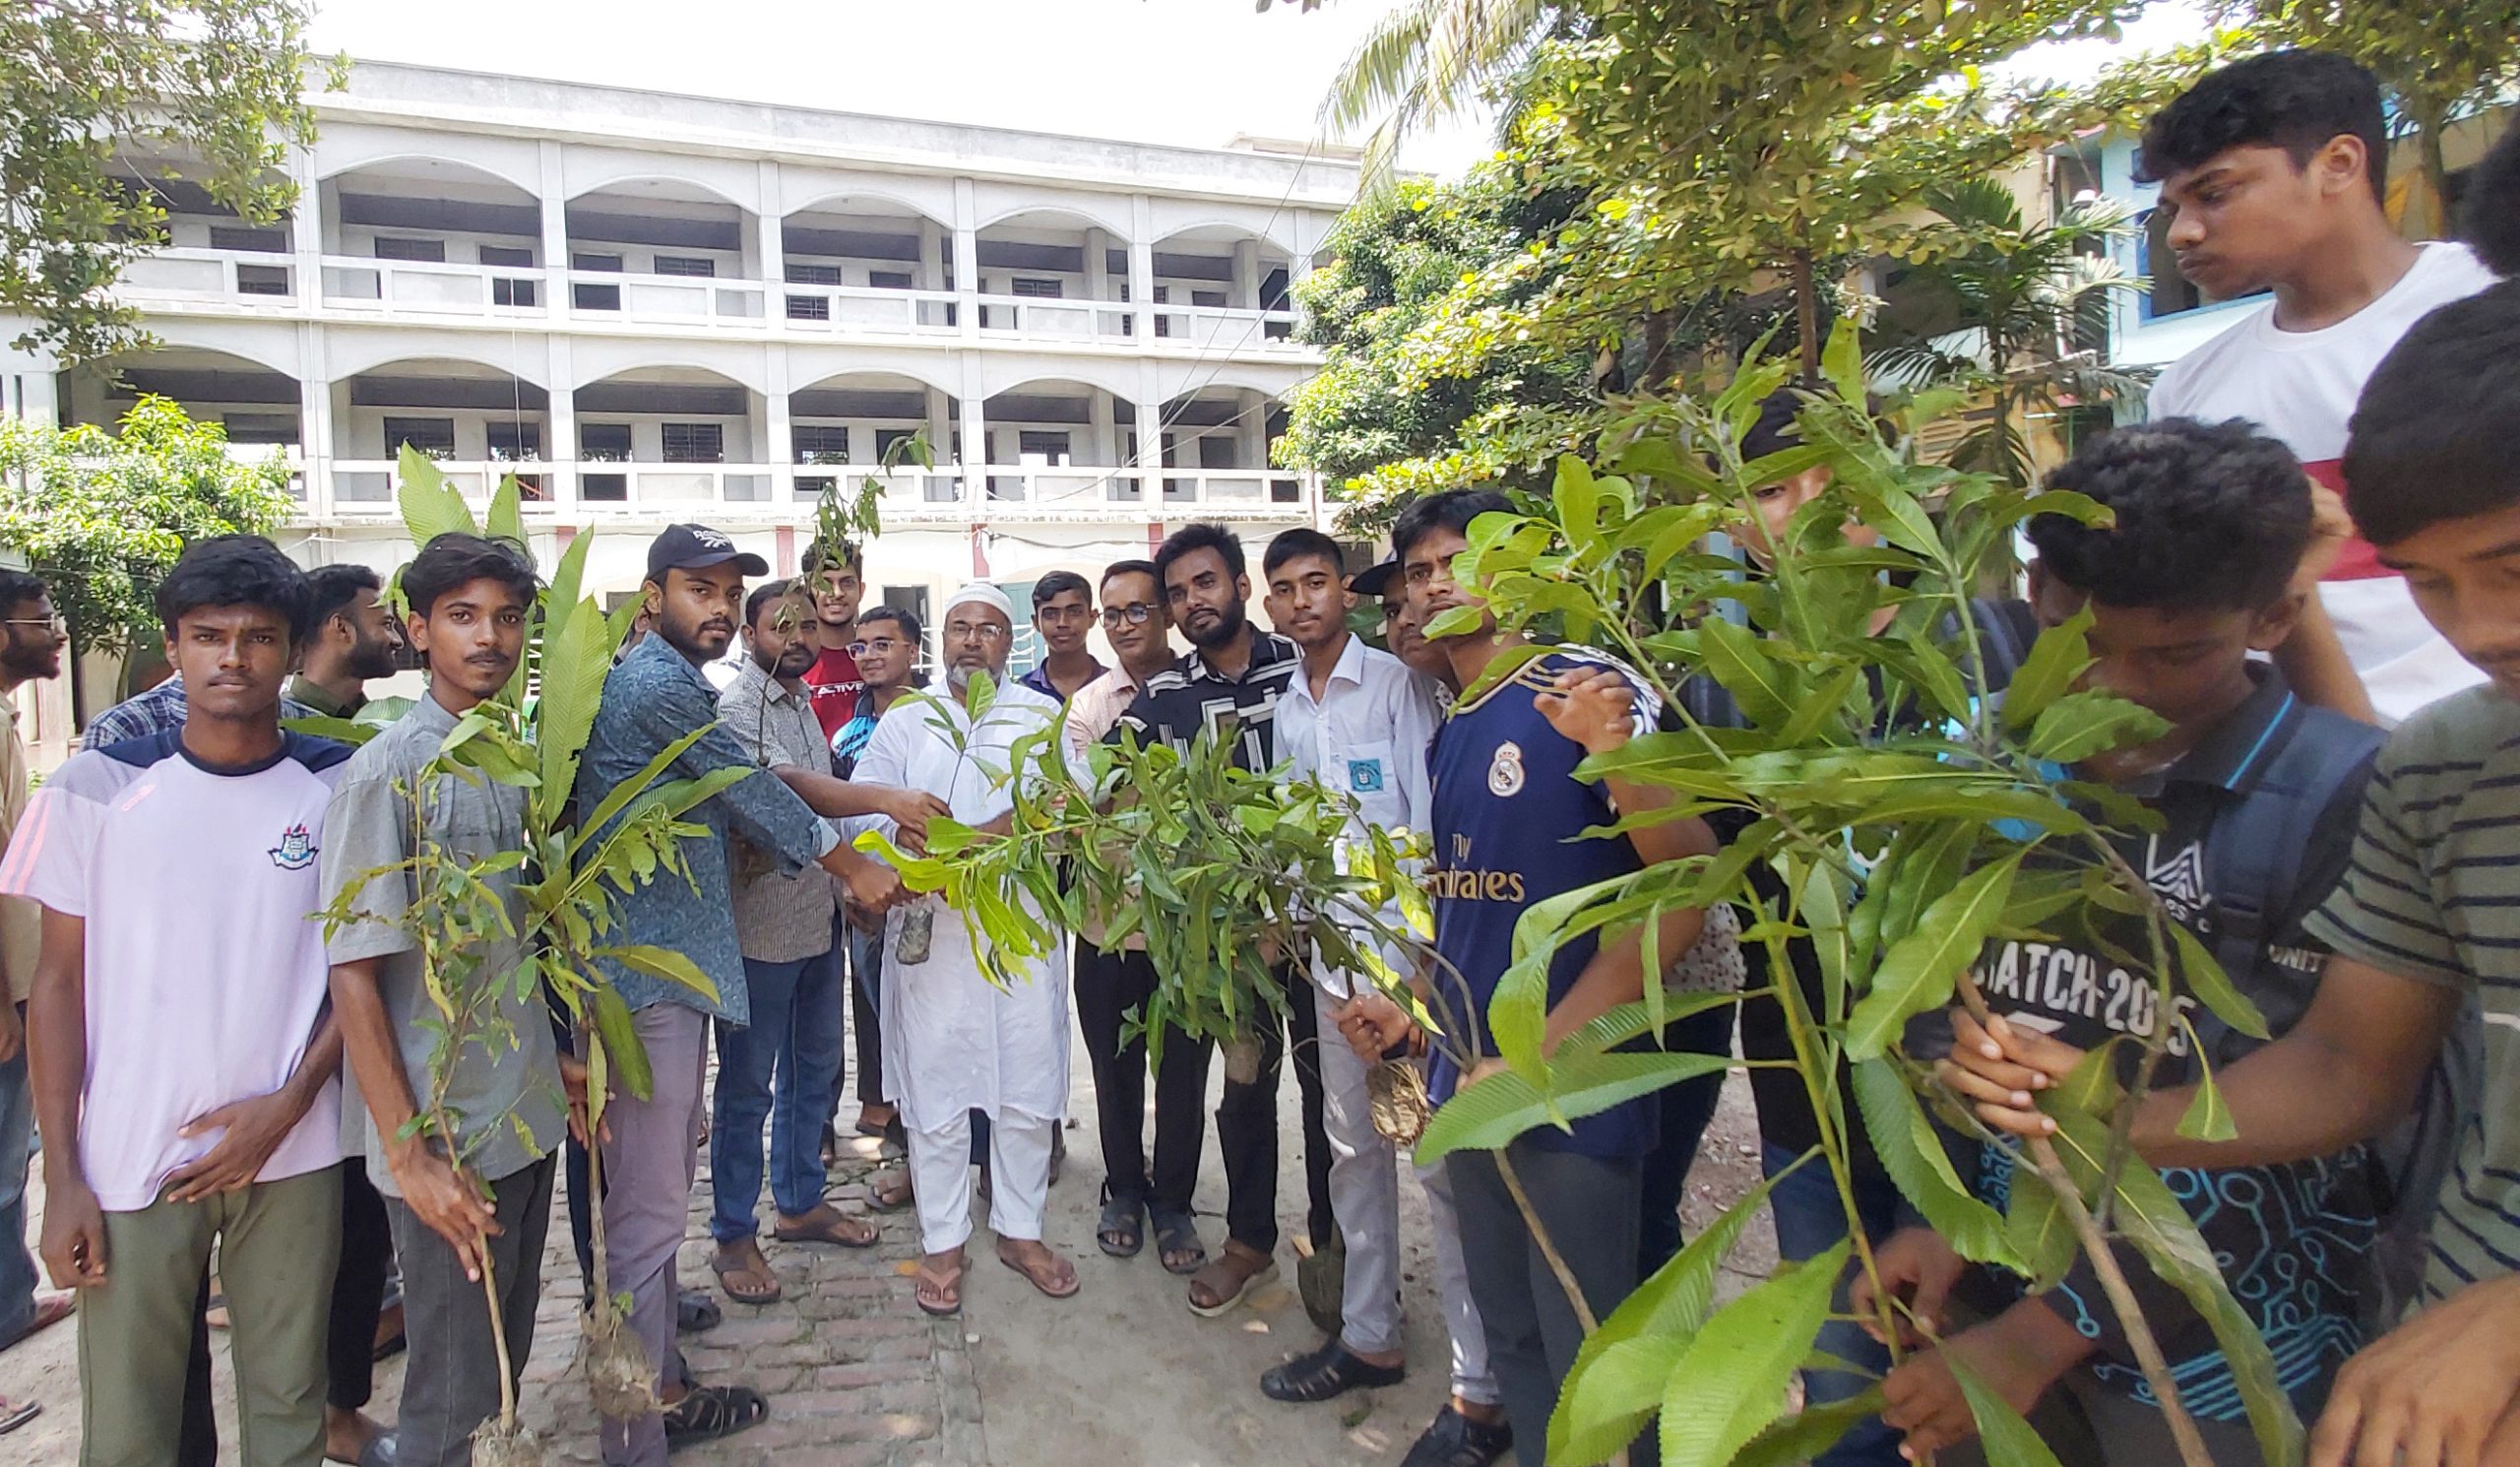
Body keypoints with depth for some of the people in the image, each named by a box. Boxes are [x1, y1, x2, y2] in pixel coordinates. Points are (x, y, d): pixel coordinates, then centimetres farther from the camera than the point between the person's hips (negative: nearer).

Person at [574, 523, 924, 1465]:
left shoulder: (668, 681, 18)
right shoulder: (660, 685, -14)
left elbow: (762, 778, 15)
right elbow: (755, 796, -9)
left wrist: (880, 801, 8)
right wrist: (855, 872, 3)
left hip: (672, 962, 11)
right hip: (648, 968, -11)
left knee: (661, 1190, 18)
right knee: (648, 1208, -3)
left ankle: (661, 1390, 32)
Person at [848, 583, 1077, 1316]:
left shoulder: (1042, 716, 9)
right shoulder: (904, 721, 9)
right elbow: (864, 812, -3)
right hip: (930, 930, 0)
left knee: (1028, 1090, 8)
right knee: (935, 1091, 6)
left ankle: (1020, 1229, 25)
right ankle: (942, 1243, 21)